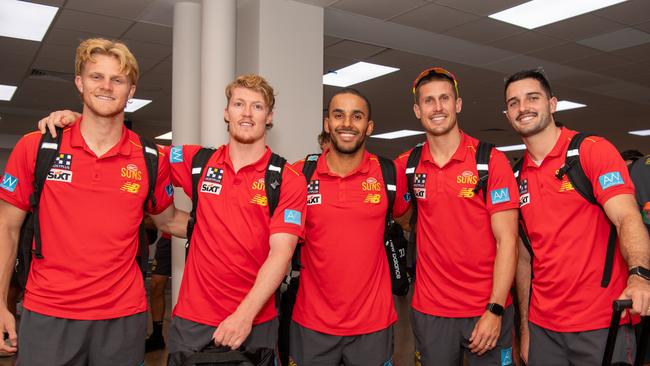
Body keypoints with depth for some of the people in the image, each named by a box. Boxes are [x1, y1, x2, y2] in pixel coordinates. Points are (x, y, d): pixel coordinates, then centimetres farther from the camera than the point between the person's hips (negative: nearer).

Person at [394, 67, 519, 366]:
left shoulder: (491, 161, -8)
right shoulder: (408, 165, 1)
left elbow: (507, 241, -10)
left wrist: (495, 310, -14)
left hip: (487, 311, -2)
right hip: (429, 311, 3)